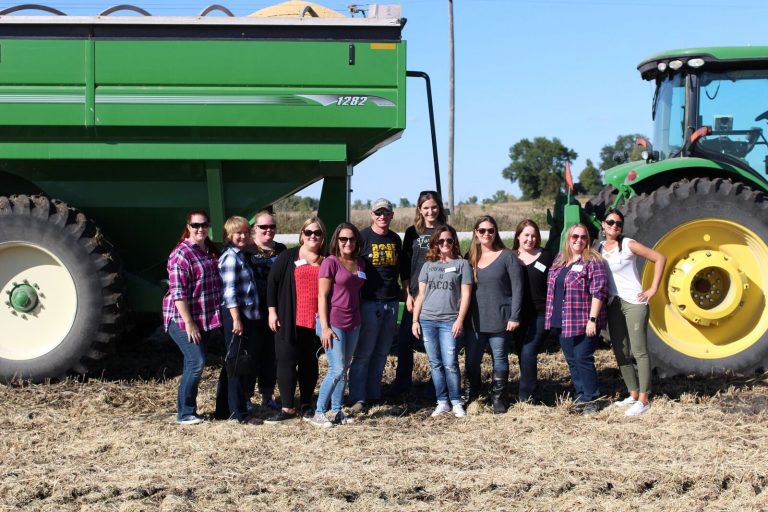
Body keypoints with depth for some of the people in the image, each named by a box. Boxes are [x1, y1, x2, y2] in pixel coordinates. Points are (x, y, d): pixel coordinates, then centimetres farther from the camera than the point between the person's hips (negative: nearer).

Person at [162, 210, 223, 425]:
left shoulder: (211, 250, 10)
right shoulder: (181, 254, -15)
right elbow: (178, 292, -19)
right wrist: (188, 323, -21)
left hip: (206, 319, 8)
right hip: (183, 319, -8)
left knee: (193, 364, 12)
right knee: (196, 363, -12)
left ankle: (189, 410, 21)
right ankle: (184, 413, -1)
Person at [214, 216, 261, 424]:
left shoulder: (240, 255, 17)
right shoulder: (231, 257, -12)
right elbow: (229, 290, -18)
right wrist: (236, 319, -22)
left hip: (244, 315, 10)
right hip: (235, 315, -10)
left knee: (232, 363, 14)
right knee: (236, 364, -5)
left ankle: (223, 410, 22)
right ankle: (239, 412, 0)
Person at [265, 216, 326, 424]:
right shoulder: (287, 257, 2)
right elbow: (272, 282, 1)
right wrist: (272, 311, -5)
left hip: (315, 321, 2)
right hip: (289, 320, -2)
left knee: (310, 362, 10)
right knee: (287, 361, -3)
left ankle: (306, 405, 20)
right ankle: (287, 408, 1)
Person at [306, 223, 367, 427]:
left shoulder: (360, 263, 11)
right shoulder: (330, 262, -8)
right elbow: (322, 296, -10)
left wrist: (360, 320, 12)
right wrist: (325, 327, -15)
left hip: (353, 324, 6)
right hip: (333, 323, -6)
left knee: (344, 369, 9)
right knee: (337, 370, -10)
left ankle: (336, 411, 16)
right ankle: (318, 414, -3)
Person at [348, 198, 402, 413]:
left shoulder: (396, 239, 12)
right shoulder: (362, 237, -5)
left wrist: (404, 293, 15)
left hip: (391, 303, 6)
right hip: (369, 303, -6)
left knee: (382, 353, 10)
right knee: (363, 353, -5)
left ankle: (374, 394, 18)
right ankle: (358, 398, -2)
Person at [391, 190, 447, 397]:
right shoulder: (412, 233, 6)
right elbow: (405, 266, 6)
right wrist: (408, 294, -2)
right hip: (415, 295, 1)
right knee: (405, 339, 0)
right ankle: (402, 383, 12)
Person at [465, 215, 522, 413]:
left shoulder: (507, 257, -2)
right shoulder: (471, 258, 9)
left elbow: (517, 288, -5)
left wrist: (514, 317, -10)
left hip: (500, 319, -3)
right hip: (475, 320, 3)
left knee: (500, 359, 4)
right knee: (472, 360, 6)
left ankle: (497, 397, 16)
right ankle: (469, 396, 19)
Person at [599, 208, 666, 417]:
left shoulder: (629, 244, -6)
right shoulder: (600, 247, 9)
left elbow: (660, 258, -7)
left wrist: (653, 288, -9)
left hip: (634, 303, -6)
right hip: (613, 304, 6)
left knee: (638, 351, -8)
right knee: (620, 352, 9)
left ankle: (643, 400, -8)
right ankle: (633, 395, 18)